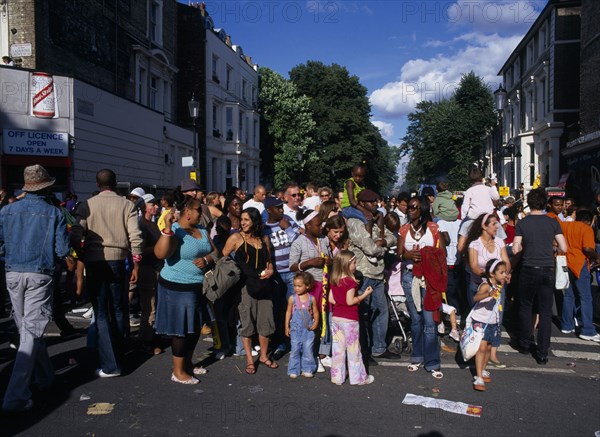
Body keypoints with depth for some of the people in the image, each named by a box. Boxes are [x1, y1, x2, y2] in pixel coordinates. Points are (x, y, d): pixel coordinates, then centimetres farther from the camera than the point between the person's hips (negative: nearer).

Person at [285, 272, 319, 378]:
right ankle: (294, 370, 13)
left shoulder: (311, 299, -2)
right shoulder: (292, 298, -2)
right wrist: (287, 326, 3)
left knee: (308, 349, 2)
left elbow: (315, 312, 6)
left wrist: (316, 322, -9)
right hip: (295, 329, 0)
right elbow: (288, 312, 4)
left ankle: (307, 369, 15)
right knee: (295, 349, 3)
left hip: (308, 329, 0)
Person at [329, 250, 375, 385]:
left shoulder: (334, 281, 5)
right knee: (353, 349, 5)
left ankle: (337, 377, 18)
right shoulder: (350, 282, -17)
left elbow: (331, 299, 6)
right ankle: (358, 377, 16)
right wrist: (364, 294, -11)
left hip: (336, 318, 7)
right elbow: (350, 301, -19)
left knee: (338, 349, 11)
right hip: (349, 319, -6)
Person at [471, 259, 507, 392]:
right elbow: (475, 297, -43)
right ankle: (478, 378, -9)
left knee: (489, 347, 14)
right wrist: (489, 294, -58)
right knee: (482, 348, -12)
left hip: (493, 322, 8)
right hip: (480, 320, -8)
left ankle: (483, 371, 33)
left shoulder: (499, 285, 5)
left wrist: (504, 281, 13)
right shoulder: (486, 285, -21)